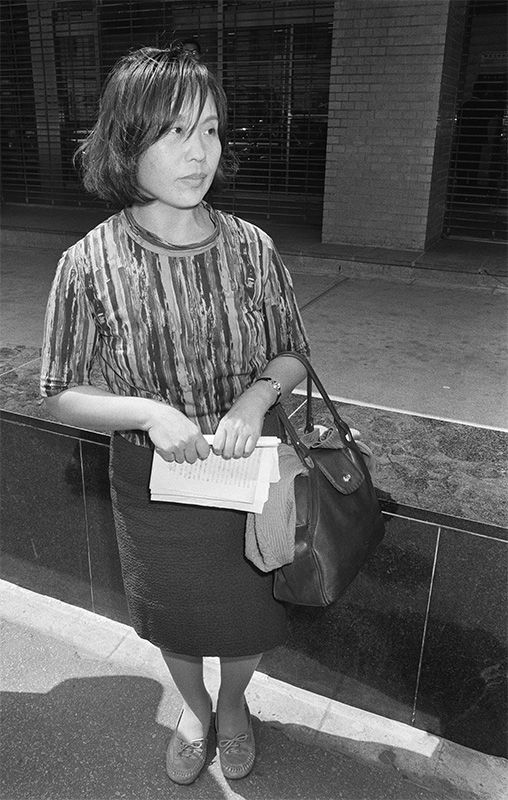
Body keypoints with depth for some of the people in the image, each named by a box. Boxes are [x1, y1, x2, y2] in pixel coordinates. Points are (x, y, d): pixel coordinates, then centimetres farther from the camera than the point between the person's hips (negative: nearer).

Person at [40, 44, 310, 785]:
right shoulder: (89, 265, -16)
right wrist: (147, 410, -26)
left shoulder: (252, 246, -12)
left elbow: (293, 354, 0)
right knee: (174, 621, 23)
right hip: (151, 483, -1)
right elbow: (63, 395, -8)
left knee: (247, 615, 21)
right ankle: (194, 709, 57)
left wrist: (257, 394, -21)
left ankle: (233, 705, 56)